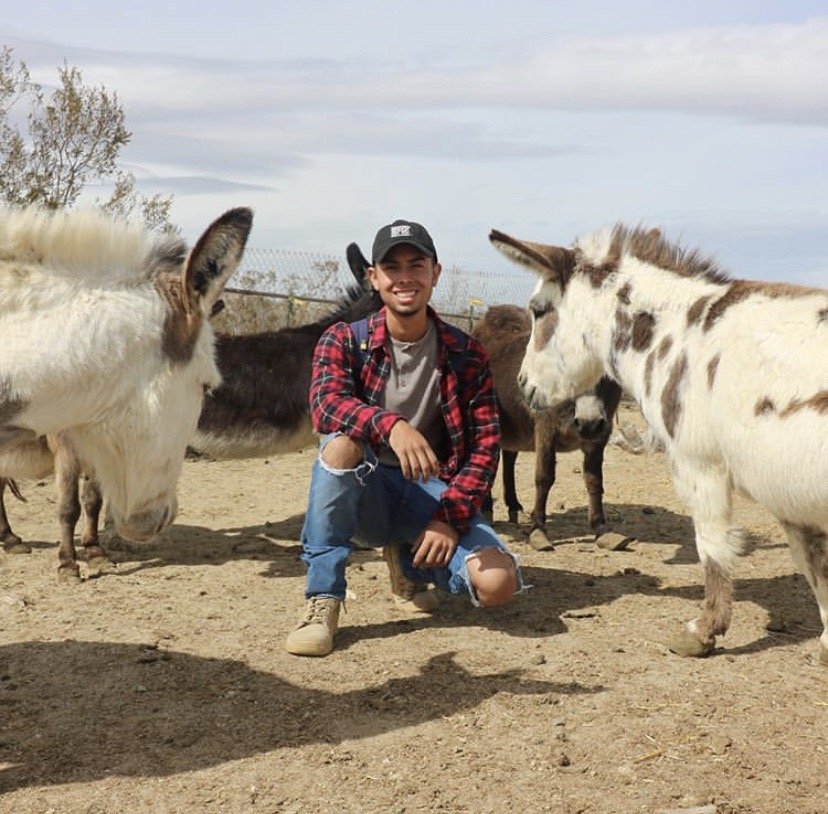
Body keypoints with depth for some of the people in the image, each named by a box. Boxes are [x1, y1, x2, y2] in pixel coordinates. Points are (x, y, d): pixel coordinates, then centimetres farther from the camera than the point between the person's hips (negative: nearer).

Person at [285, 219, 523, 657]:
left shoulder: (465, 354, 1)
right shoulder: (344, 340, -3)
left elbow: (485, 443, -2)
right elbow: (325, 402, -23)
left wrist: (450, 517, -16)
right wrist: (390, 425, -44)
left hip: (432, 493, 2)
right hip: (364, 495, -1)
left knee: (498, 583, -23)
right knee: (341, 444, -35)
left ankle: (409, 560, 14)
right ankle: (323, 600, -22)